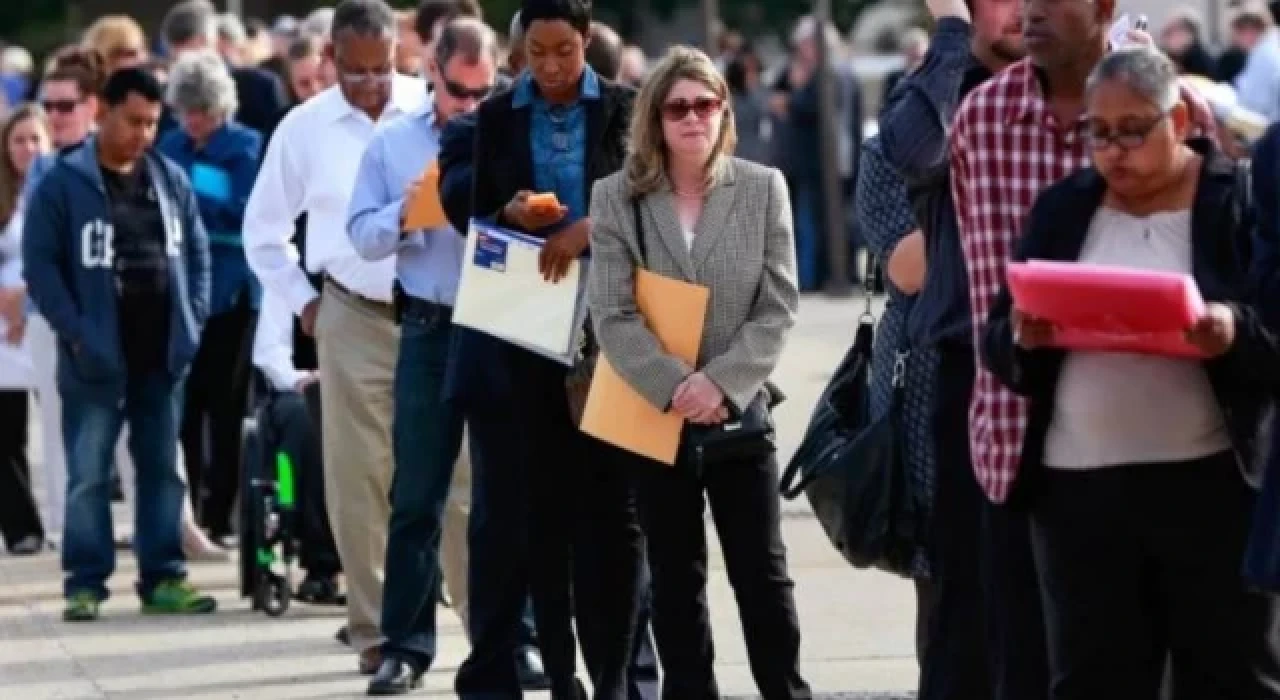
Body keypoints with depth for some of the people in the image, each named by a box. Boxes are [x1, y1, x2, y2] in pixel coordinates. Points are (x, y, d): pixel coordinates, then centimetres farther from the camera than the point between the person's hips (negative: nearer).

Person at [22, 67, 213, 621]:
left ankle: (163, 578, 15)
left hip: (162, 353, 5)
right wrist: (75, 330, -14)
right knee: (89, 475, -2)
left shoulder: (171, 180, 9)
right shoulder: (64, 184, -5)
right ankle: (85, 584, 2)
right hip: (97, 357, -5)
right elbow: (40, 264, -7)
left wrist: (193, 319, 3)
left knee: (163, 470, 9)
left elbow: (197, 252, 15)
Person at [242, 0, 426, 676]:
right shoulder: (304, 129, 4)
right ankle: (376, 631, 8)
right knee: (359, 481, 1)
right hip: (354, 318, 2)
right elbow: (263, 231, 15)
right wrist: (304, 302, 10)